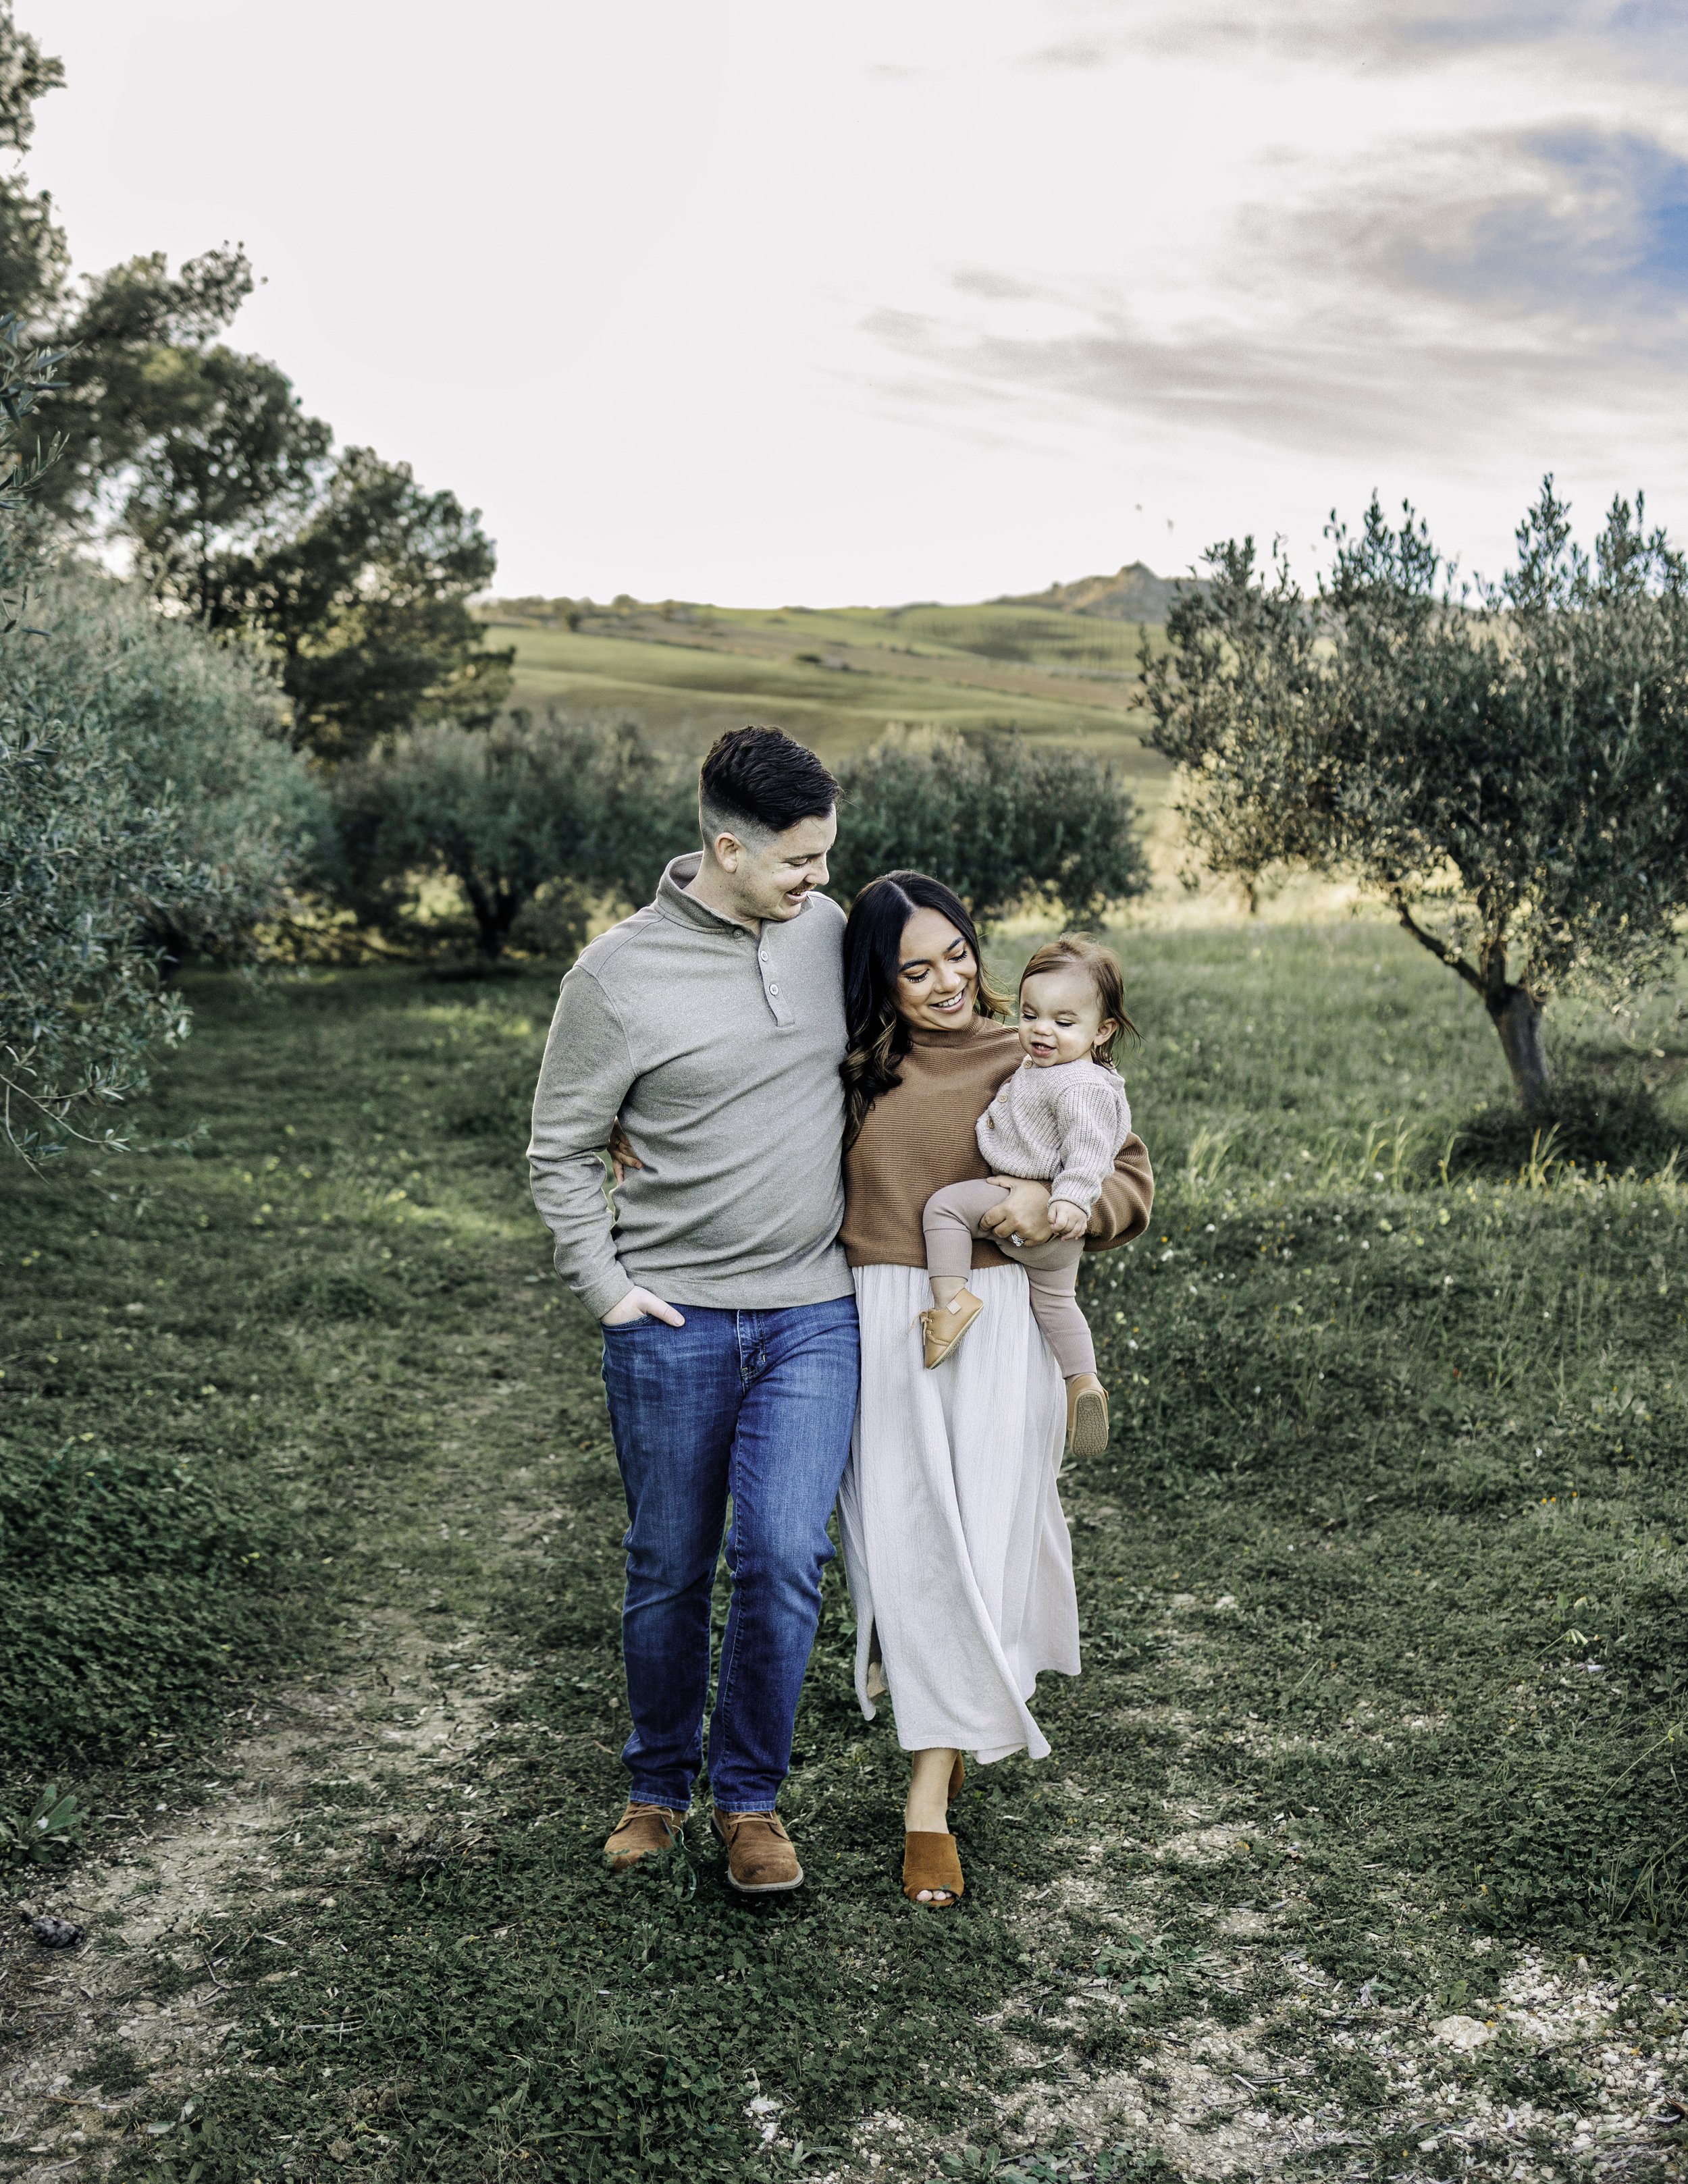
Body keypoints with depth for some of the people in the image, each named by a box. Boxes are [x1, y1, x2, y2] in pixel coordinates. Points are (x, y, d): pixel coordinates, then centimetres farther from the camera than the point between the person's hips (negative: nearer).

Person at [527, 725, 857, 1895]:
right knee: (669, 1569, 10)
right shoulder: (620, 975, -10)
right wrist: (604, 1286, -7)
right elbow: (562, 1150, -1)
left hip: (815, 1316, 2)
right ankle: (659, 1784, 33)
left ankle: (751, 1796, 15)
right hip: (674, 1322, -2)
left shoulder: (826, 928, 3)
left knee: (782, 1555, -7)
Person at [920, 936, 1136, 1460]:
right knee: (1053, 1298, 23)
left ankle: (951, 1299, -13)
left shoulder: (1081, 1086, -21)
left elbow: (1087, 1151, -30)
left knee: (945, 1203, -11)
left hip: (1043, 1210, -10)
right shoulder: (1038, 1069, 11)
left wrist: (1073, 1200, -39)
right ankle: (1083, 1382, 27)